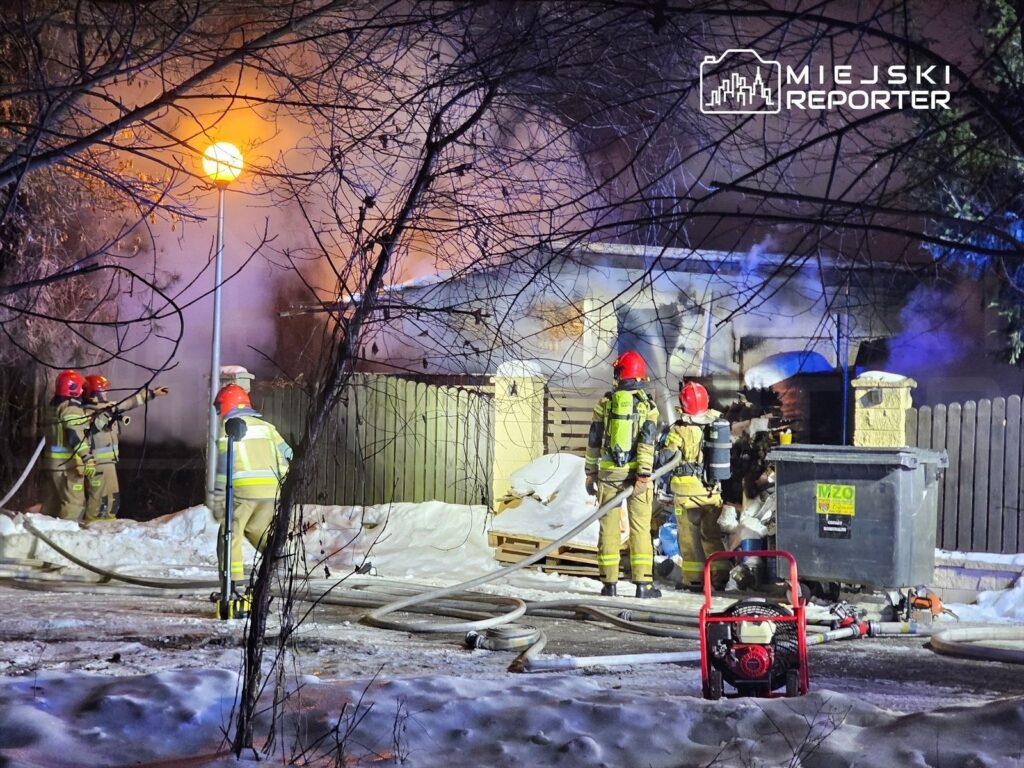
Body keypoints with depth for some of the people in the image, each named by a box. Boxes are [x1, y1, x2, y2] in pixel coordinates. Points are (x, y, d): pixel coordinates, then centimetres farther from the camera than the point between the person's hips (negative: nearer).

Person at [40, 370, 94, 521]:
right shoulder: (71, 408, -12)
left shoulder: (52, 408, 19)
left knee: (51, 504, 13)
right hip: (68, 465, -10)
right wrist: (88, 459, -28)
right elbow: (76, 436, -23)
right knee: (74, 504, -9)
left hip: (51, 463, 10)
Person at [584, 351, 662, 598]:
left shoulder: (605, 402, 2)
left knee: (609, 527, 6)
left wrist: (590, 473, 11)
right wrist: (644, 475, -14)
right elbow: (647, 442, -12)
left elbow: (594, 440, 3)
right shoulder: (647, 404, -3)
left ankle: (609, 582, 6)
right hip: (636, 472, -1)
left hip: (609, 472, 1)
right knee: (640, 528, 4)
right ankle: (643, 583, 1)